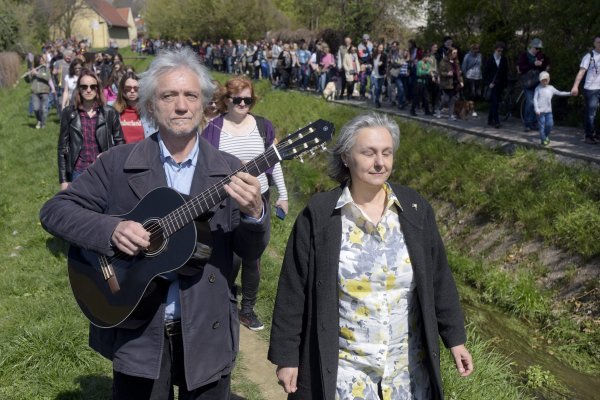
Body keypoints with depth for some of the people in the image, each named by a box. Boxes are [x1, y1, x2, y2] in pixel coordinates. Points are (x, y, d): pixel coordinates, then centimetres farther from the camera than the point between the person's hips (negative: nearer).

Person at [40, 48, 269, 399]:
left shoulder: (228, 171, -2)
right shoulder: (118, 163, -3)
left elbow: (251, 250, -3)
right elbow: (54, 210, -1)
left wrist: (254, 213, -25)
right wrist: (110, 229, -19)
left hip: (206, 332, 1)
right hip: (136, 332, 0)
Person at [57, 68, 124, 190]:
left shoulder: (109, 113, 1)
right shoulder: (69, 113, 2)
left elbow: (120, 142, 8)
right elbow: (62, 148, 4)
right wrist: (63, 180, 1)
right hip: (78, 173, 0)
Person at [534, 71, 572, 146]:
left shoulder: (551, 88, 11)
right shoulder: (538, 88, 1)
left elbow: (559, 93, 17)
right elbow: (535, 99, -4)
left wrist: (569, 93, 8)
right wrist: (536, 109, -14)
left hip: (548, 111, 4)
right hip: (540, 111, -4)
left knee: (550, 124, -2)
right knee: (542, 126, -4)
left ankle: (546, 136, 23)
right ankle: (543, 140, 5)